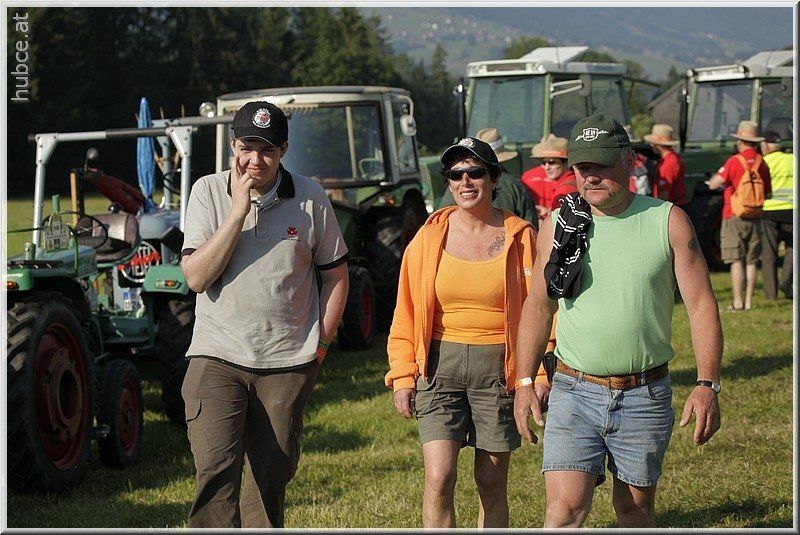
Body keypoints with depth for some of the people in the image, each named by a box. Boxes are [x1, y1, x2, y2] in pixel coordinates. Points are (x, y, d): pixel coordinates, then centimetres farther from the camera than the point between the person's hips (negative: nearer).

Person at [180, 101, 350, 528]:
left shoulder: (310, 198, 2)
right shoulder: (208, 193, 0)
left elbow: (336, 274, 11)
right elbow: (196, 277, -9)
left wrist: (320, 341, 3)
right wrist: (238, 211, -14)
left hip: (288, 363, 1)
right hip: (218, 355, -1)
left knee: (272, 475, 8)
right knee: (215, 468, -16)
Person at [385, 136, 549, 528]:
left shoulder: (520, 238, 0)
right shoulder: (430, 236, 3)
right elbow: (407, 311, 8)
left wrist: (541, 373, -4)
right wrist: (403, 376, 3)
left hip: (499, 367, 0)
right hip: (440, 365, 1)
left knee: (491, 482, 7)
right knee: (438, 478, -11)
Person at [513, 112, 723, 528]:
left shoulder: (667, 220, -2)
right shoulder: (558, 225, 3)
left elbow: (701, 305, -3)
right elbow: (538, 306, 12)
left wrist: (707, 385, -13)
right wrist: (523, 382, 5)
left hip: (644, 396, 0)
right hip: (574, 392, 0)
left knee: (635, 508, 10)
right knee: (565, 508, -11)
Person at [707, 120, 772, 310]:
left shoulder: (734, 161, -12)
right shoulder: (762, 163, 5)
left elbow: (713, 184, -14)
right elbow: (768, 194, 11)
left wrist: (717, 176, 7)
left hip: (734, 217, -5)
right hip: (755, 218, 5)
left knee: (736, 261, -4)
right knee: (751, 261, 9)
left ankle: (738, 302, -8)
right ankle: (748, 302, 10)